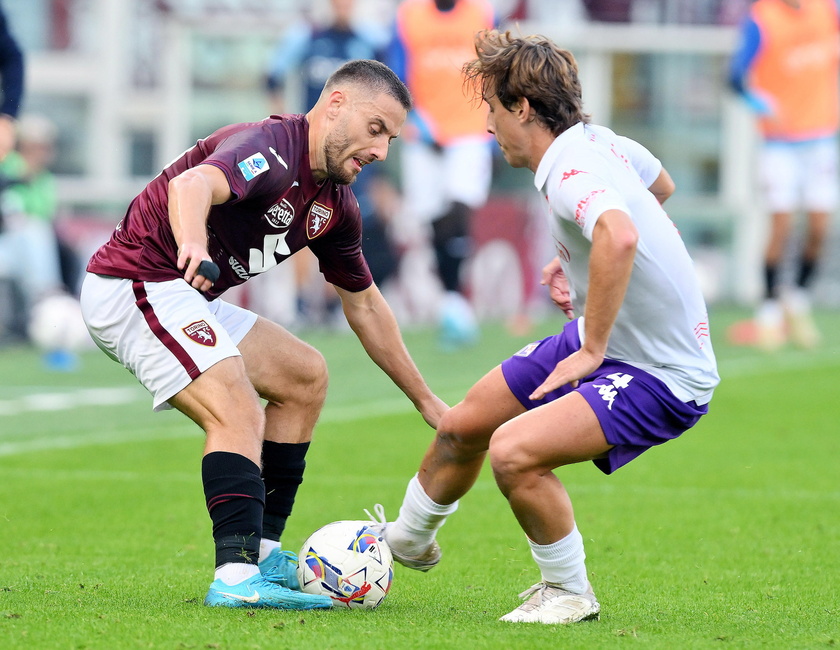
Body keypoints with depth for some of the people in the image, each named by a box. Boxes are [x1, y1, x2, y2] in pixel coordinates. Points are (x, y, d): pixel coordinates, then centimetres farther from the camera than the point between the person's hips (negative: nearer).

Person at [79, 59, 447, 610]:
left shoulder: (336, 205, 9)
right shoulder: (271, 149, -21)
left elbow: (364, 306, 23)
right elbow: (192, 184, -44)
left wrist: (427, 401, 26)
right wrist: (193, 245, -66)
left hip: (187, 298, 11)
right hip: (138, 285, -11)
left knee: (305, 376, 16)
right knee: (239, 414, -24)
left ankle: (261, 552, 15)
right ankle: (237, 577, -33)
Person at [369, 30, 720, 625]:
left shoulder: (571, 170, -28)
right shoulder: (598, 142, 0)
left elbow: (619, 237, -51)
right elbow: (660, 185, 22)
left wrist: (592, 351, -39)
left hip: (660, 376, -10)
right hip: (604, 339, 10)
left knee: (514, 451, -29)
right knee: (462, 427, 18)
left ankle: (570, 592, -5)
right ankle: (407, 540, 47)